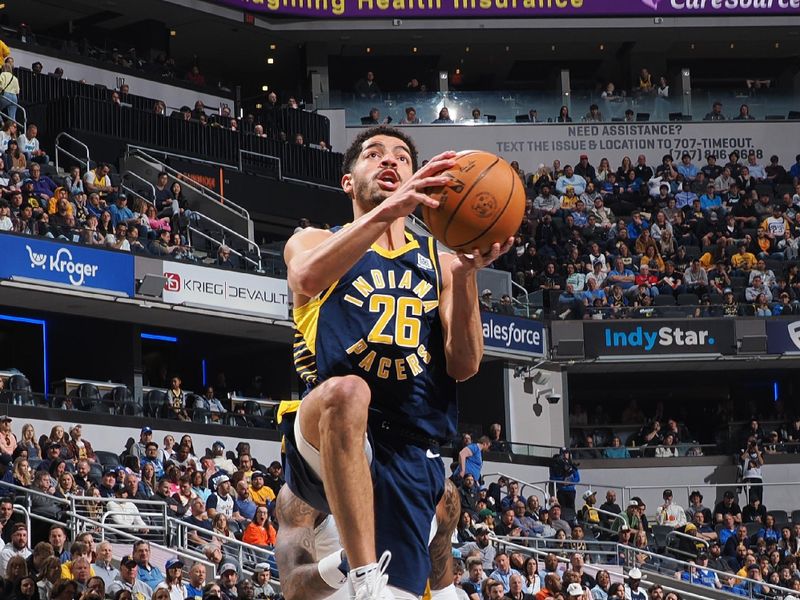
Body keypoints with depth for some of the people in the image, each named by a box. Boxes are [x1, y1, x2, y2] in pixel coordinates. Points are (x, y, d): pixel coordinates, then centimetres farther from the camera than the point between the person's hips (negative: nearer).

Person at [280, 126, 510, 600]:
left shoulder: (439, 262, 20)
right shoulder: (316, 241, 13)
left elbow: (464, 365, 7)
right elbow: (308, 277, -15)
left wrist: (465, 274, -9)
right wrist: (387, 211, -27)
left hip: (412, 459, 4)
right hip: (326, 445, -4)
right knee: (347, 390, -37)